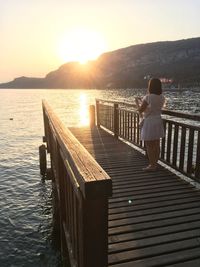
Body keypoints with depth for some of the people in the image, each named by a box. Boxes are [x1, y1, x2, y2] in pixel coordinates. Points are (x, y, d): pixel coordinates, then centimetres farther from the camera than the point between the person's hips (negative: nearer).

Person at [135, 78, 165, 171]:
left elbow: (140, 110, -13)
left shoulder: (148, 97, -18)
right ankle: (155, 164, 24)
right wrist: (142, 101, 22)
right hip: (158, 121, 7)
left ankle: (152, 165, 8)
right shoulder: (162, 97, 3)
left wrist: (137, 102, 6)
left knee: (149, 146, 2)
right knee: (156, 144, 13)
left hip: (149, 122, -7)